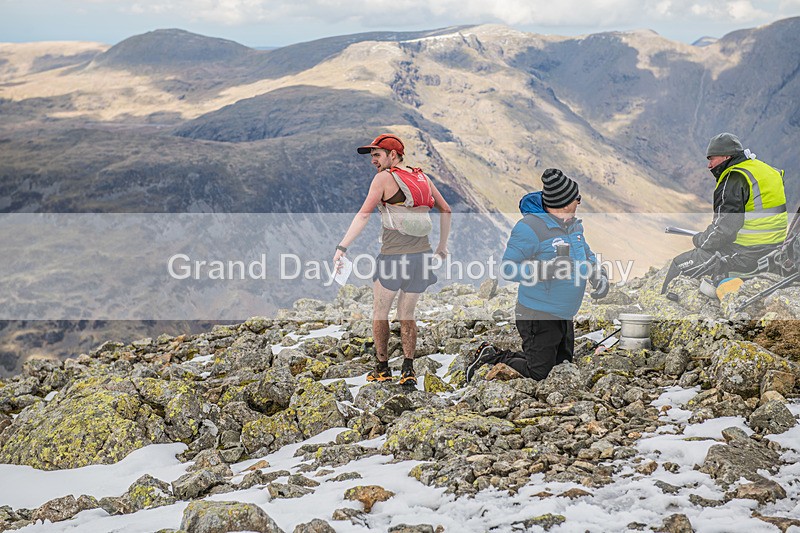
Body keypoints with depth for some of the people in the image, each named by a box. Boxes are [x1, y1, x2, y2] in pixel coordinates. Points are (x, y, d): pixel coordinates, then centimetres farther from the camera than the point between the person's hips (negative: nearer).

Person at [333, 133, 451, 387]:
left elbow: (363, 215, -14)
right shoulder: (422, 177, 12)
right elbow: (446, 210, 16)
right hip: (421, 256, 5)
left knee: (380, 312, 14)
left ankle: (382, 369, 17)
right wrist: (442, 246, 23)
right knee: (406, 315, 15)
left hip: (393, 257, -5)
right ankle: (408, 370, 4)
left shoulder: (384, 178, -6)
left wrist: (341, 248, -16)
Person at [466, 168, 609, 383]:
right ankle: (491, 359, 16)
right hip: (539, 315, -9)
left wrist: (600, 277, -2)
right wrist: (544, 270, -35)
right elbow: (507, 269, -22)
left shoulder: (573, 224, 5)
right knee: (537, 373, -4)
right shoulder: (530, 228, -23)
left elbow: (587, 255, 19)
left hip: (564, 316, 9)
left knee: (563, 363, 22)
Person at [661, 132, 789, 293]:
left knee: (679, 265, 0)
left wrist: (700, 240, -3)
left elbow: (724, 227, -22)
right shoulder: (766, 170, 13)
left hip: (745, 254, -10)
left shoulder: (734, 179, -17)